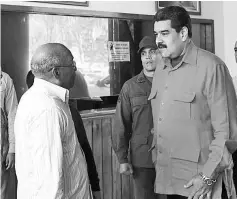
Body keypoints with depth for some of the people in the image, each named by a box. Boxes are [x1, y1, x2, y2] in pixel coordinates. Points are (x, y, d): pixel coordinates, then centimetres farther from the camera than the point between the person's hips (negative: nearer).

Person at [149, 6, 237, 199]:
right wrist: (157, 155, 10)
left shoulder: (210, 66, -12)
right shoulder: (160, 70, 11)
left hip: (197, 181, -6)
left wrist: (208, 176, -15)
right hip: (166, 178, 6)